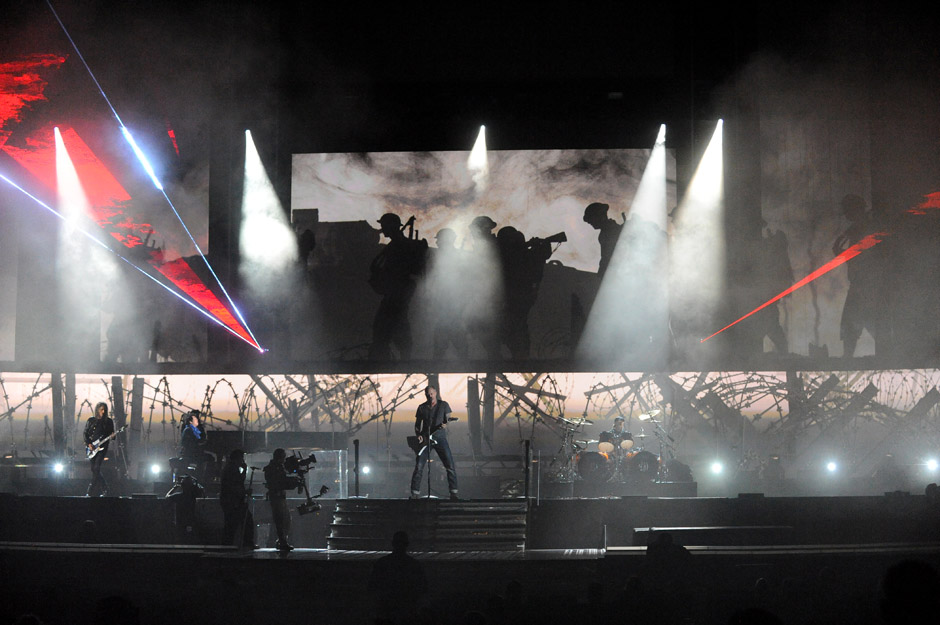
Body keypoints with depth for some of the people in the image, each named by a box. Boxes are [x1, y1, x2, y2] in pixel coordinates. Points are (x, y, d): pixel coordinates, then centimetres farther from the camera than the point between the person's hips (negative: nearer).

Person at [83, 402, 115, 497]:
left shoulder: (109, 421, 5)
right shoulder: (91, 420, 7)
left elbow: (111, 434, 9)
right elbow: (85, 434, 8)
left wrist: (112, 436, -14)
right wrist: (89, 444, -6)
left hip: (102, 447, -3)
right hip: (92, 448, 3)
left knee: (96, 468, -16)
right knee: (94, 469, 2)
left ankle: (91, 491, -13)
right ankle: (104, 488, 13)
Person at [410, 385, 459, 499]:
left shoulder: (443, 405, 5)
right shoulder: (422, 408, 10)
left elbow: (448, 419, 1)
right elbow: (417, 424, 15)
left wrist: (445, 424, -22)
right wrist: (418, 435, -4)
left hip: (440, 438, -1)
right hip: (425, 439, 1)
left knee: (450, 466, -8)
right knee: (419, 467, -6)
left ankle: (453, 493, -1)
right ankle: (414, 494, 0)